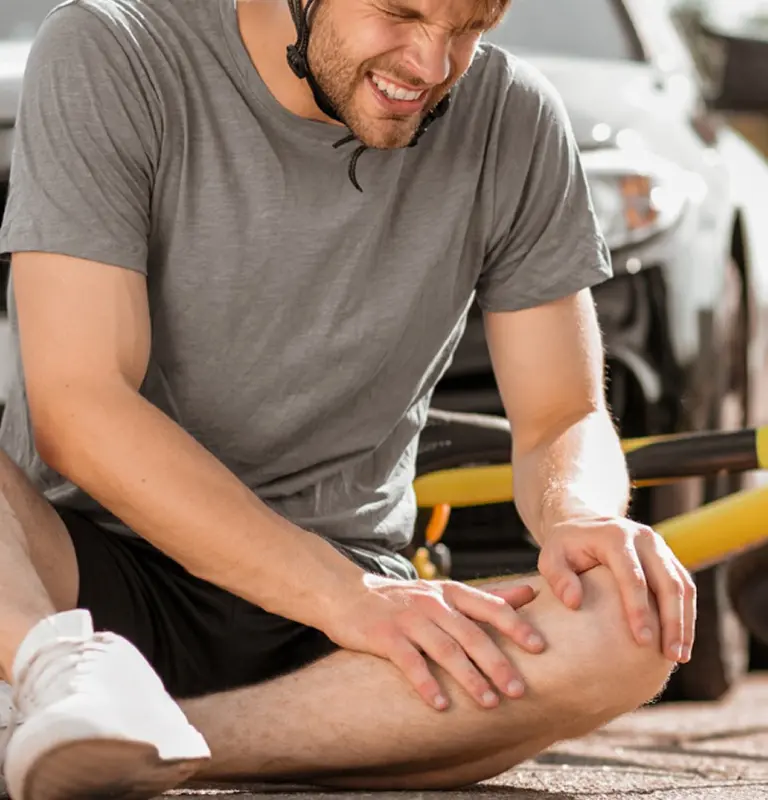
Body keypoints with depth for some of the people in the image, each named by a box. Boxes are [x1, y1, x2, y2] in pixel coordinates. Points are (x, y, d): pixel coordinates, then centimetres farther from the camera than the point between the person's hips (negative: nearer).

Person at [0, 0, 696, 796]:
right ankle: (65, 667, -54)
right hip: (89, 571, -2)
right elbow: (77, 409, -17)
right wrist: (342, 594, -26)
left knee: (635, 625, -28)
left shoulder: (514, 124, 0)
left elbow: (563, 422, 6)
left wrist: (582, 519, -20)